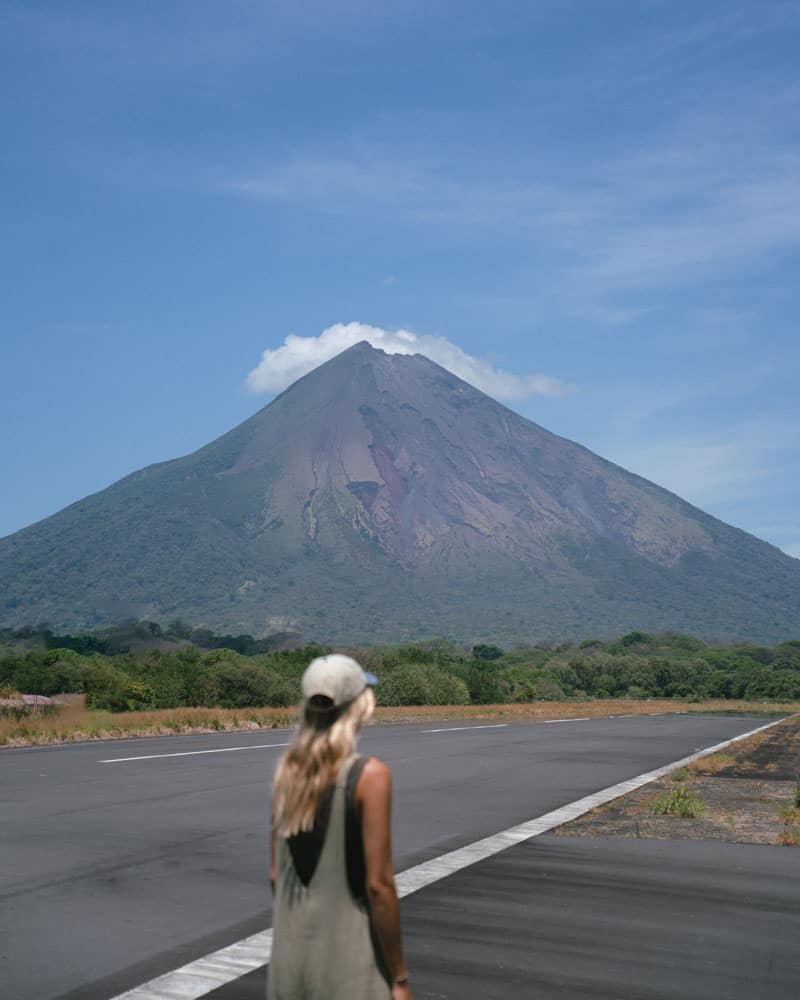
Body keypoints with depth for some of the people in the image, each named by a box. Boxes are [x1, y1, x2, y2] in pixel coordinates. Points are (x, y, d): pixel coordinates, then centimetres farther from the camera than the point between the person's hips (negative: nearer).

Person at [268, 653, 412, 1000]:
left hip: (290, 949, 6)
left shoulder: (286, 769, 1)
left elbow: (276, 874, 8)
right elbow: (378, 884, -18)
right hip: (346, 953, -6)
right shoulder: (369, 775, -17)